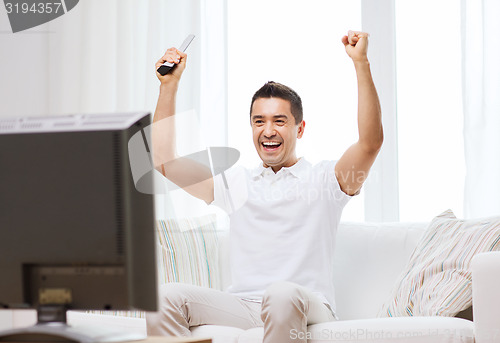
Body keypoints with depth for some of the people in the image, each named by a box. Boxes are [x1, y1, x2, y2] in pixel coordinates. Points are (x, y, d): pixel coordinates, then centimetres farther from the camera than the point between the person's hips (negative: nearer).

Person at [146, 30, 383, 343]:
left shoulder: (325, 179, 10)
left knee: (282, 294, -40)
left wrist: (361, 63, -13)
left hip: (306, 310, -4)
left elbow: (371, 141, -8)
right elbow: (164, 160, 17)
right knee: (167, 298, -23)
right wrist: (169, 84, 13)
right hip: (242, 306, 4)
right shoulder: (235, 184, 21)